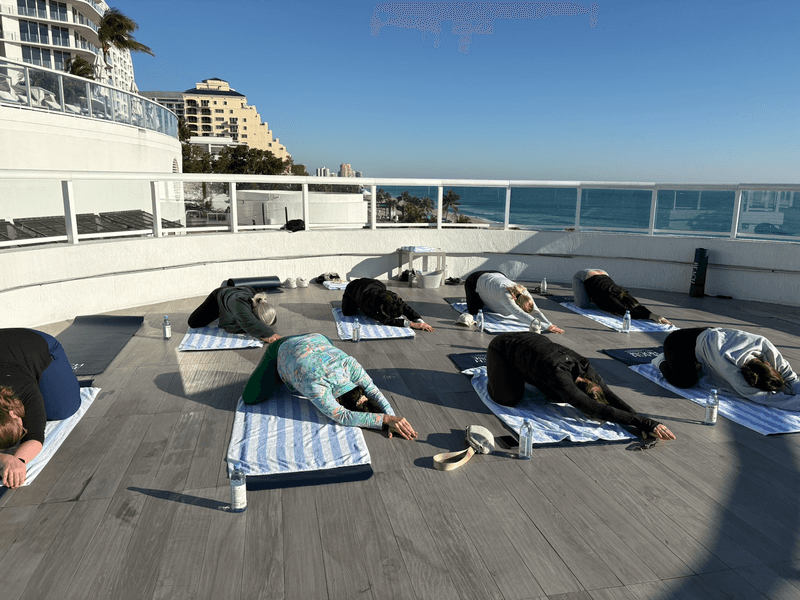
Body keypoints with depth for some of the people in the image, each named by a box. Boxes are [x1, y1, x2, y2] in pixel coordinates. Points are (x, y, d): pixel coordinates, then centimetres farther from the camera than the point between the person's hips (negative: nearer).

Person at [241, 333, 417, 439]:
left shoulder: (350, 364, -33)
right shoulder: (316, 385, -45)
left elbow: (374, 394, -29)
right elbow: (341, 416, -50)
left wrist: (391, 421, -46)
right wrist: (386, 419, -57)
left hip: (315, 340, 4)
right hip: (282, 351, -4)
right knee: (250, 398, -11)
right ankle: (277, 375, 18)